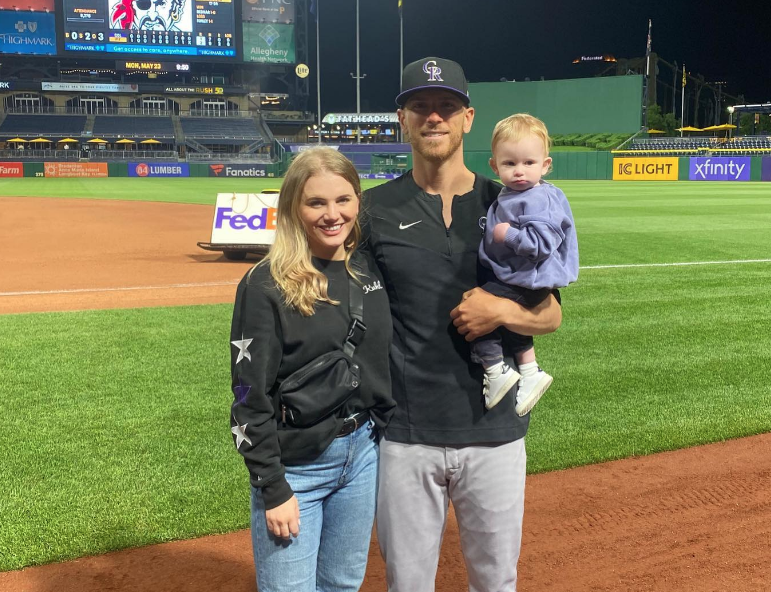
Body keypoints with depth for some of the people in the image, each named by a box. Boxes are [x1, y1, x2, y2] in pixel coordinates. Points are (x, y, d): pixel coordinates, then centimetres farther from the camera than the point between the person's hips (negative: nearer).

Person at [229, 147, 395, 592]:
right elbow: (251, 398, -14)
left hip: (363, 455, 5)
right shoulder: (267, 285, -14)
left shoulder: (371, 270, 2)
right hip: (294, 466, -5)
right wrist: (273, 490, -14)